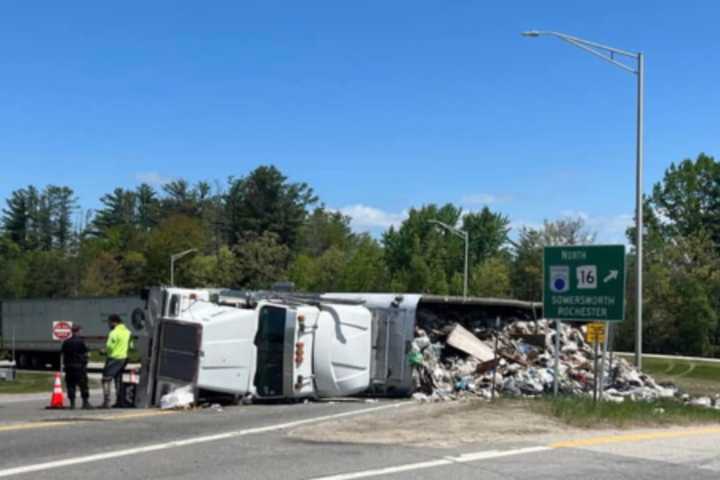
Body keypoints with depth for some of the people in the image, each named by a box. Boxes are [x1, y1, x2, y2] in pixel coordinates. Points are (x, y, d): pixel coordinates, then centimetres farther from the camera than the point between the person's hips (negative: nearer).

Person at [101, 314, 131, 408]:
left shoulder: (114, 332, -16)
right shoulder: (127, 332, 10)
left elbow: (109, 347, -18)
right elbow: (130, 346, 14)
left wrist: (105, 351, 1)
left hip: (114, 358, -8)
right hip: (123, 358, 8)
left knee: (106, 379, -5)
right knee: (118, 380, 17)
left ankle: (106, 402, -13)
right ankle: (119, 401, 17)